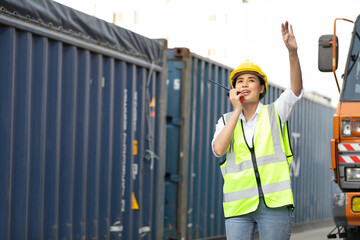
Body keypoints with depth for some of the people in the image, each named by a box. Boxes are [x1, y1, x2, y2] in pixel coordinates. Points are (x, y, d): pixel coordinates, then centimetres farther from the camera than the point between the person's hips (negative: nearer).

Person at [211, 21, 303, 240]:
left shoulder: (275, 113, 8)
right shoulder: (226, 120, 13)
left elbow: (296, 90, -10)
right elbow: (218, 149, -5)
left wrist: (293, 52, -25)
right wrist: (237, 111, -2)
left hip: (274, 204, -1)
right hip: (239, 206, 2)